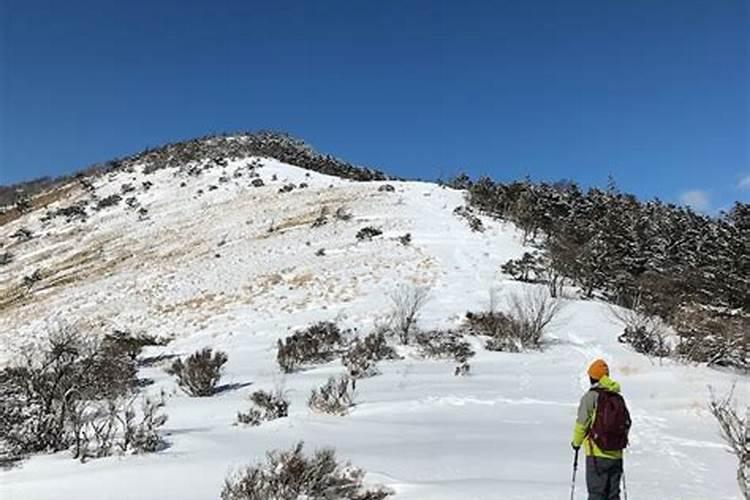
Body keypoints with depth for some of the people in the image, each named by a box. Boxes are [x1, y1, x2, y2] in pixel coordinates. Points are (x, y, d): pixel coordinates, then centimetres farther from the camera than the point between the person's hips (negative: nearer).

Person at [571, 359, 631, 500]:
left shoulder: (591, 396, -10)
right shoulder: (618, 397, 7)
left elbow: (582, 423, -10)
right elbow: (627, 423, 11)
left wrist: (576, 442, 6)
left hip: (597, 453, -5)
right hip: (616, 454, 5)